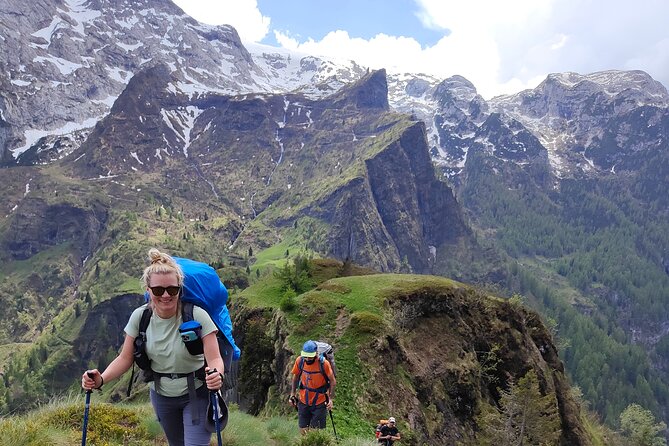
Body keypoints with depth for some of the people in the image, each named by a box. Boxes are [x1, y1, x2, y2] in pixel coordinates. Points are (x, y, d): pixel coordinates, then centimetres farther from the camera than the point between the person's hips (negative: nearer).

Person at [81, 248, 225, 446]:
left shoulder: (197, 316, -24)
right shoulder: (140, 316, -12)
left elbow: (215, 358, -25)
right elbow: (125, 358, -5)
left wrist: (217, 376, -47)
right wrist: (101, 380, -22)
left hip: (196, 394, -4)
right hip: (161, 396, 4)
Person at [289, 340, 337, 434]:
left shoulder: (324, 363, -20)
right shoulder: (300, 361, -11)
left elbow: (332, 381, -8)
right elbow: (296, 377, 7)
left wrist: (331, 399, -9)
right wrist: (293, 394, 8)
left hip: (319, 402, -3)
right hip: (303, 401, 3)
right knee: (303, 429, 9)